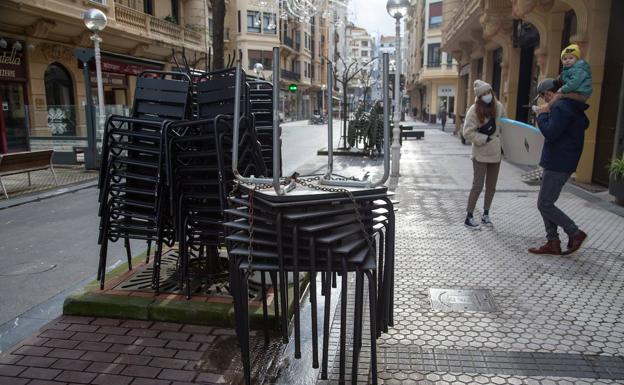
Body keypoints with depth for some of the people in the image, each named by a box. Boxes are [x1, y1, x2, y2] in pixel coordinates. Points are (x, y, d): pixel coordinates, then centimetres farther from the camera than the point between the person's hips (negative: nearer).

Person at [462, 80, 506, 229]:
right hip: (481, 154, -5)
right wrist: (485, 138, -18)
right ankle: (469, 217, 6)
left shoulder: (498, 106, 3)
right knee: (478, 185, -4)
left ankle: (485, 214, 25)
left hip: (496, 153, 5)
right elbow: (468, 132, -16)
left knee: (491, 186, 11)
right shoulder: (474, 110, -12)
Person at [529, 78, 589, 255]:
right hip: (558, 163, 10)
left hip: (558, 164, -10)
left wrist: (542, 115, -8)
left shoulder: (560, 107, -17)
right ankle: (553, 243, 16)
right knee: (545, 203, 13)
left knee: (544, 205, -4)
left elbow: (550, 133, -25)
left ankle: (575, 233, 7)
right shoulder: (573, 107, 15)